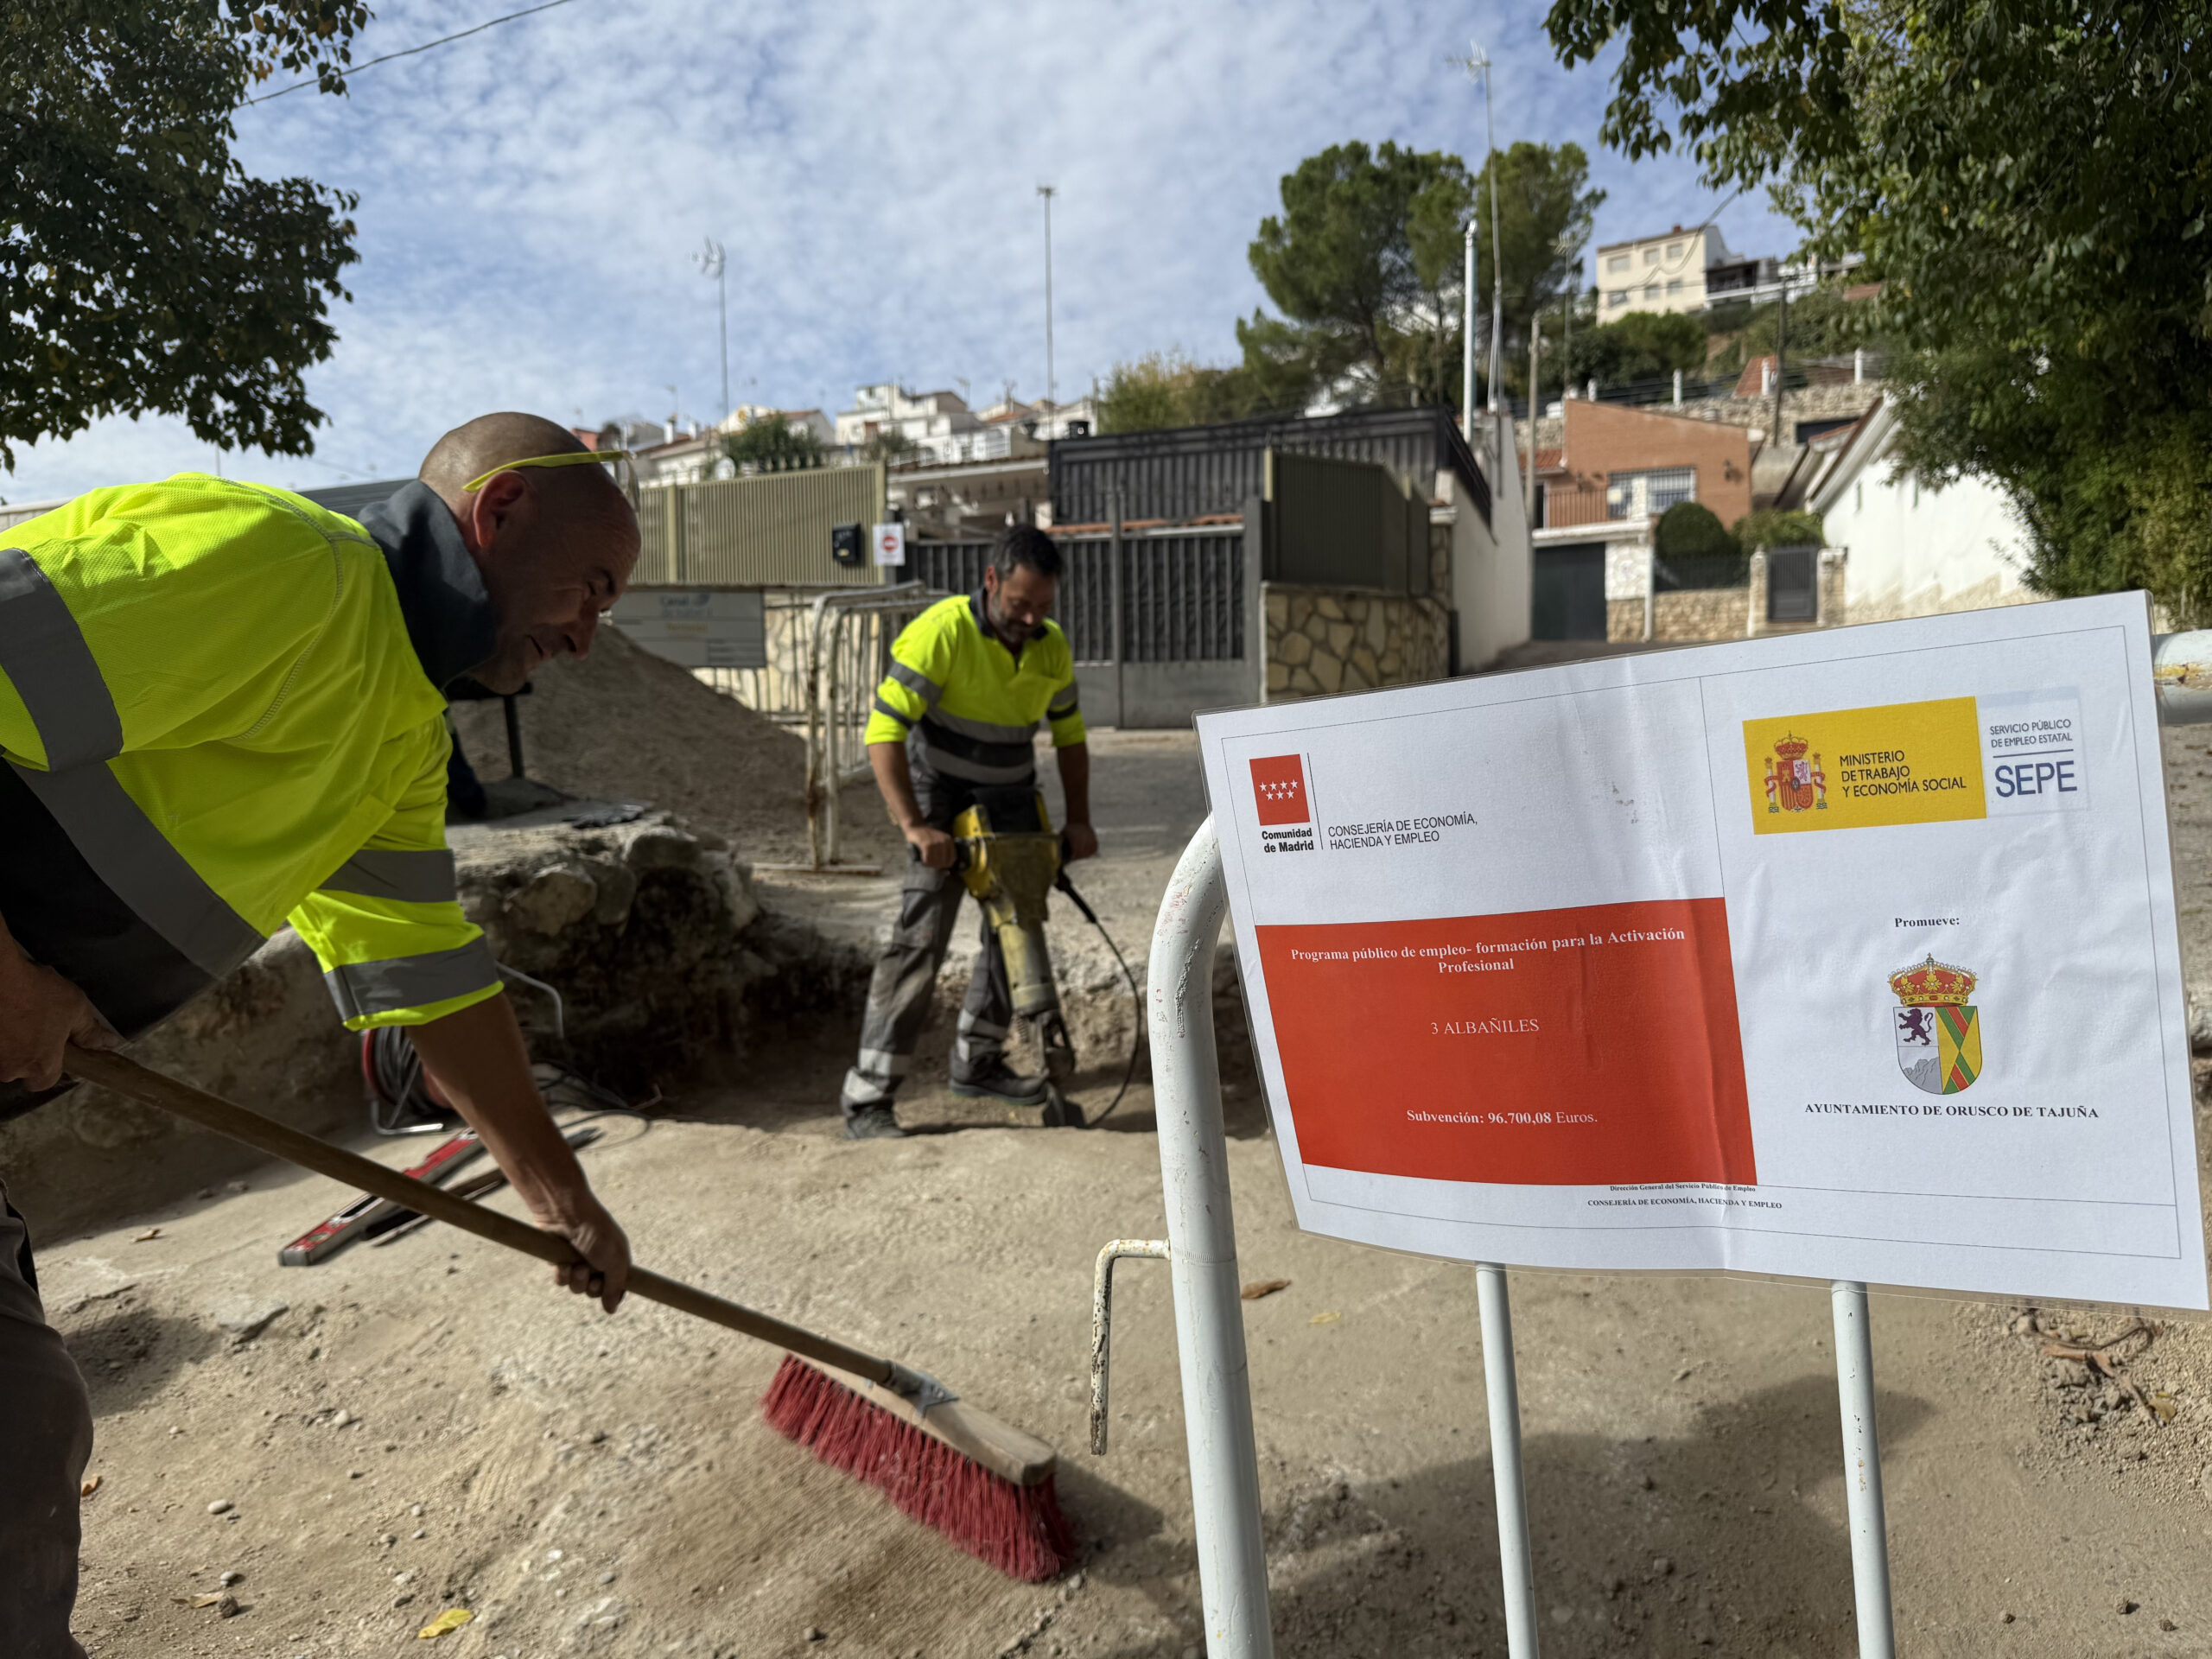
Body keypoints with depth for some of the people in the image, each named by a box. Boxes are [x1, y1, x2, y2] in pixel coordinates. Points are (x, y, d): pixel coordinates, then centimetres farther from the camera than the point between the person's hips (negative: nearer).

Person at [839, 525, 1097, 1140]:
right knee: (919, 939, -15)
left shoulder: (1052, 645, -4)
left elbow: (1069, 734, 9)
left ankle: (977, 1061, 30)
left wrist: (1079, 819, 1)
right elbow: (884, 732, -26)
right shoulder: (941, 632, -22)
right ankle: (867, 1096, -10)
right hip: (943, 803, -6)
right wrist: (913, 826, -33)